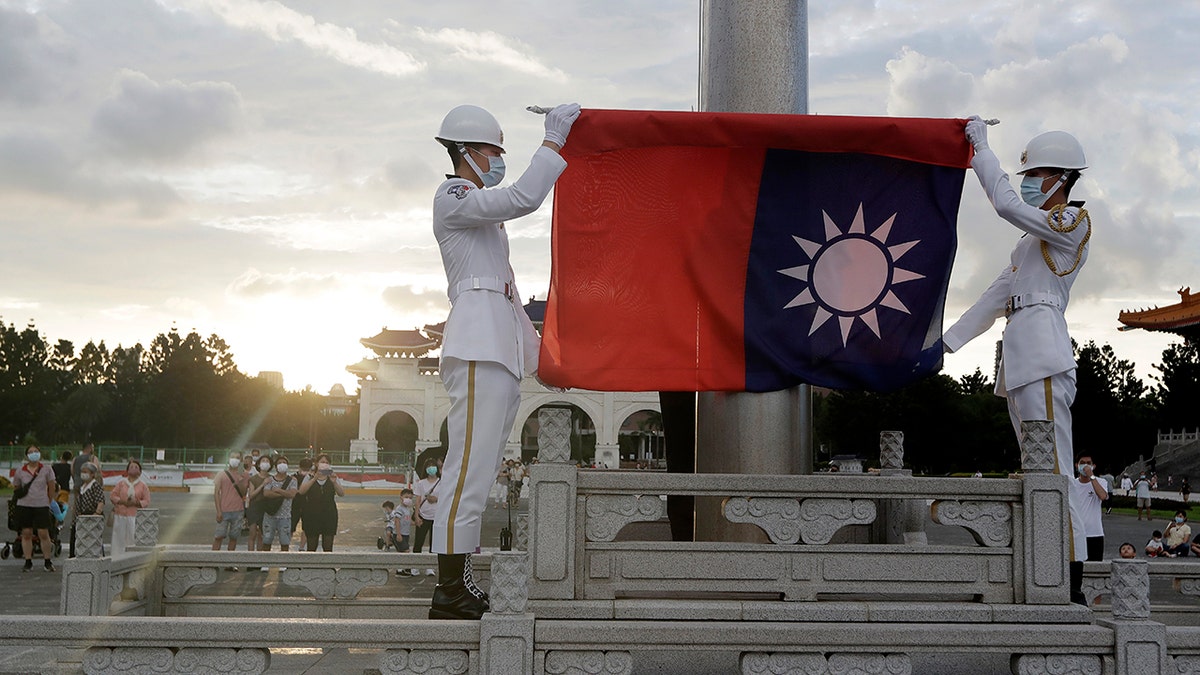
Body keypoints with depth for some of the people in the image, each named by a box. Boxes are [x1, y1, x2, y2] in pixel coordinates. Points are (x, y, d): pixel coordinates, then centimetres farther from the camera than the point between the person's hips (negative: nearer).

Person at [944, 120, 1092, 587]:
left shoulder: (1073, 222, 0)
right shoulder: (1035, 237, 28)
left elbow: (1006, 203, -12)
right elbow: (1000, 293, 26)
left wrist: (981, 146, -3)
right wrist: (949, 340, 22)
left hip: (1043, 353, -9)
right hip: (1023, 357, 9)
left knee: (1054, 477, -15)